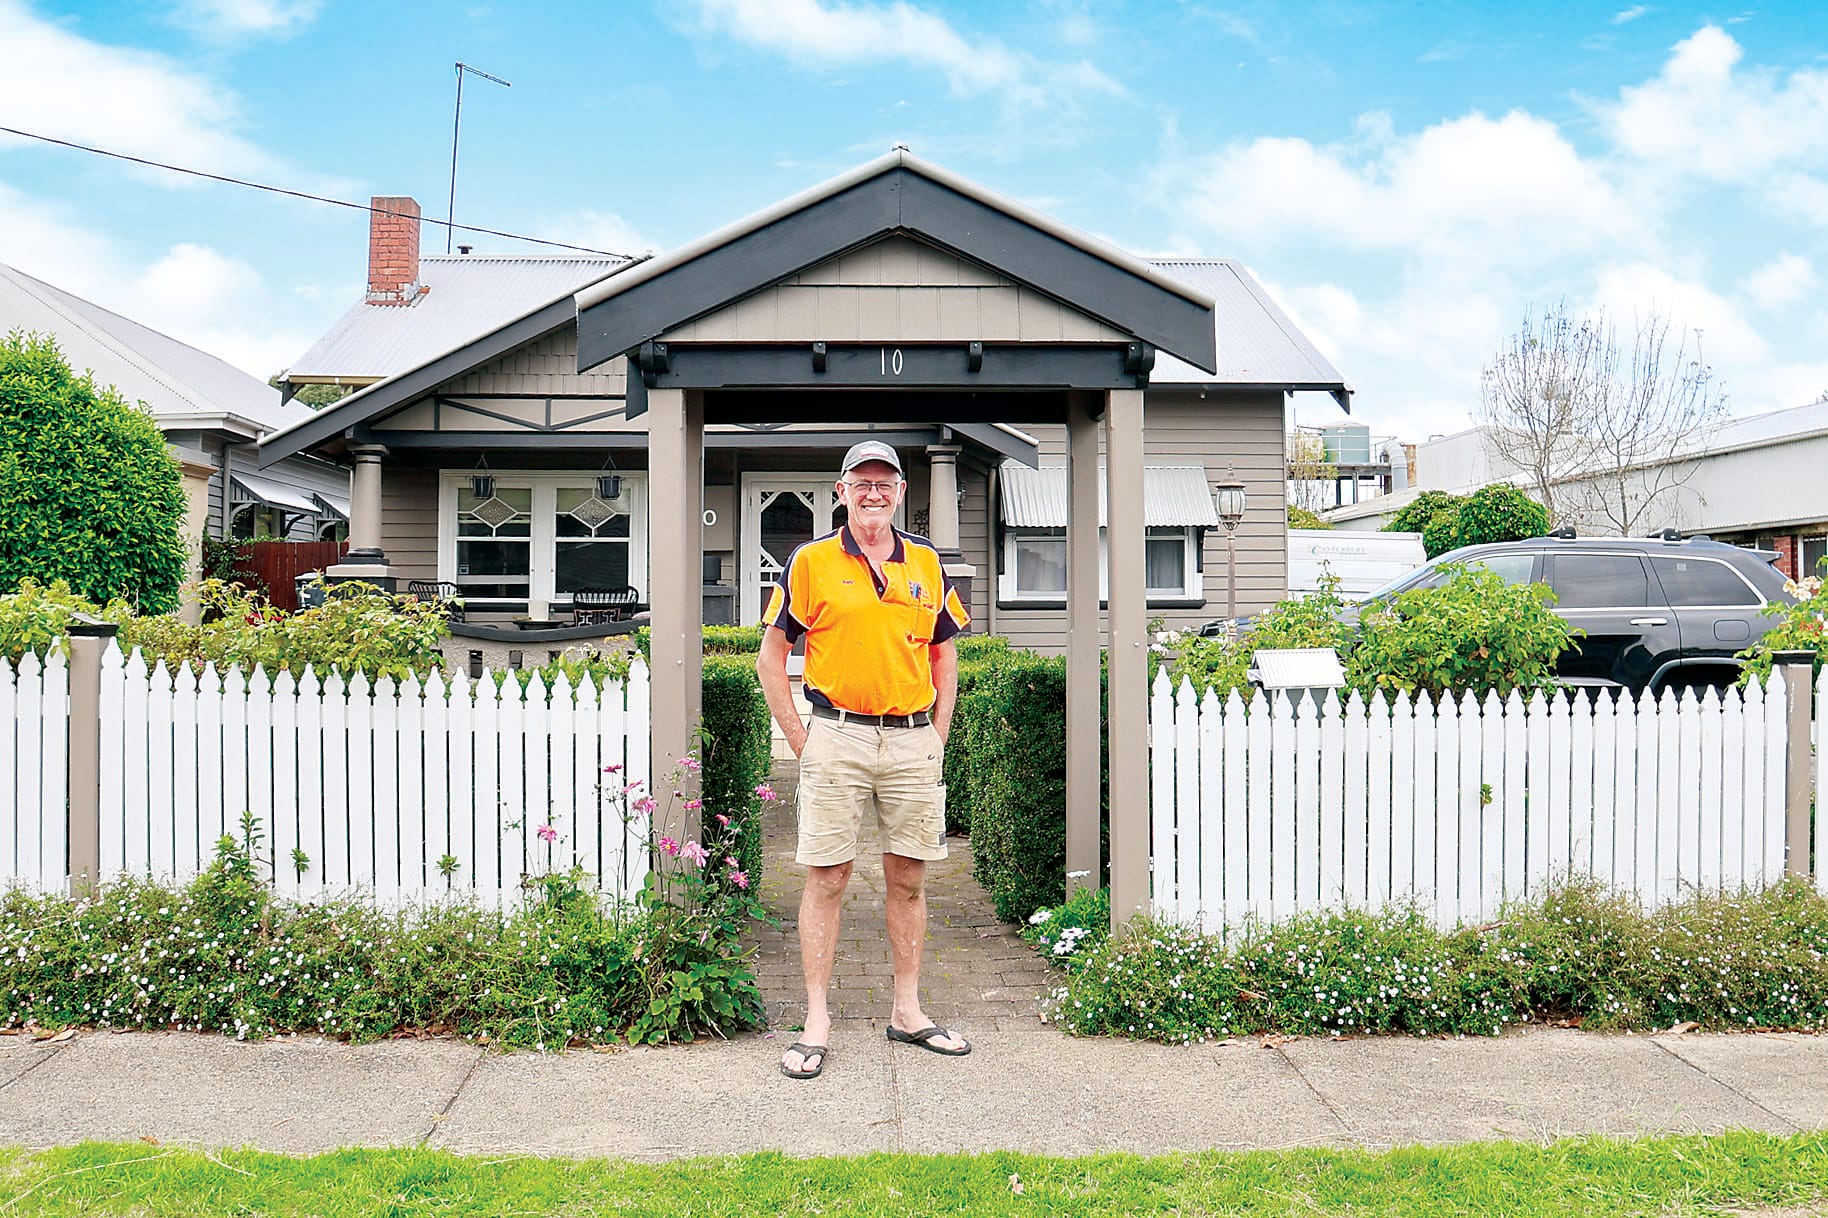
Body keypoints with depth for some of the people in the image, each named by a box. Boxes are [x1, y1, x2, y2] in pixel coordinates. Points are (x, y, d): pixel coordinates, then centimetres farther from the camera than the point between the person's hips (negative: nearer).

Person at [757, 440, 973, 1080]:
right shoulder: (811, 561, 1)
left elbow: (945, 654, 17)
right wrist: (800, 740, -2)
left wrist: (937, 736, 9)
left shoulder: (926, 562, 10)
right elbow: (771, 655, 3)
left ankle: (907, 1012, 23)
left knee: (909, 878, 10)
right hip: (838, 738, -3)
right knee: (826, 878, 0)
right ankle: (817, 1022, 10)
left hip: (913, 742, 3)